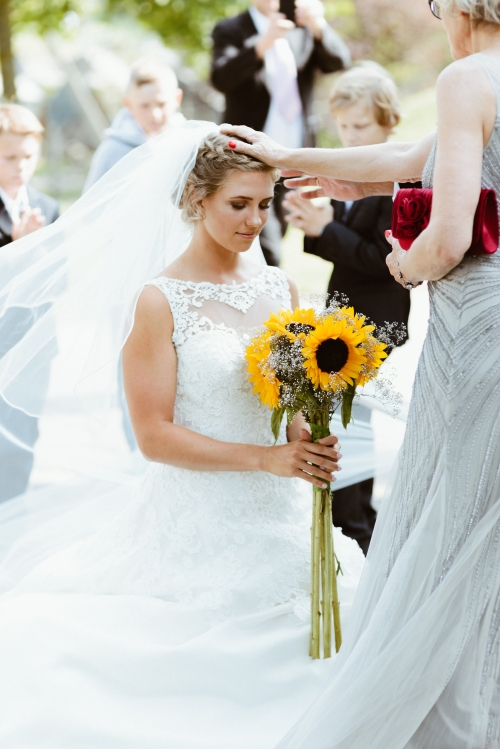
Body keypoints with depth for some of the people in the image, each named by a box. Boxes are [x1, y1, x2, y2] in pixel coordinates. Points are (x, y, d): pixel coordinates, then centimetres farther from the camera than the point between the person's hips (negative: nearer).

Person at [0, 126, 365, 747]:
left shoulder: (279, 289, 7)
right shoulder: (158, 301, -10)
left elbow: (303, 412, 13)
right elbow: (155, 435, -13)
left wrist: (314, 452, -10)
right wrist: (264, 458, -19)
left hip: (278, 517, 5)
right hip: (195, 528, -5)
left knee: (278, 670, 8)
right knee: (197, 685, -2)